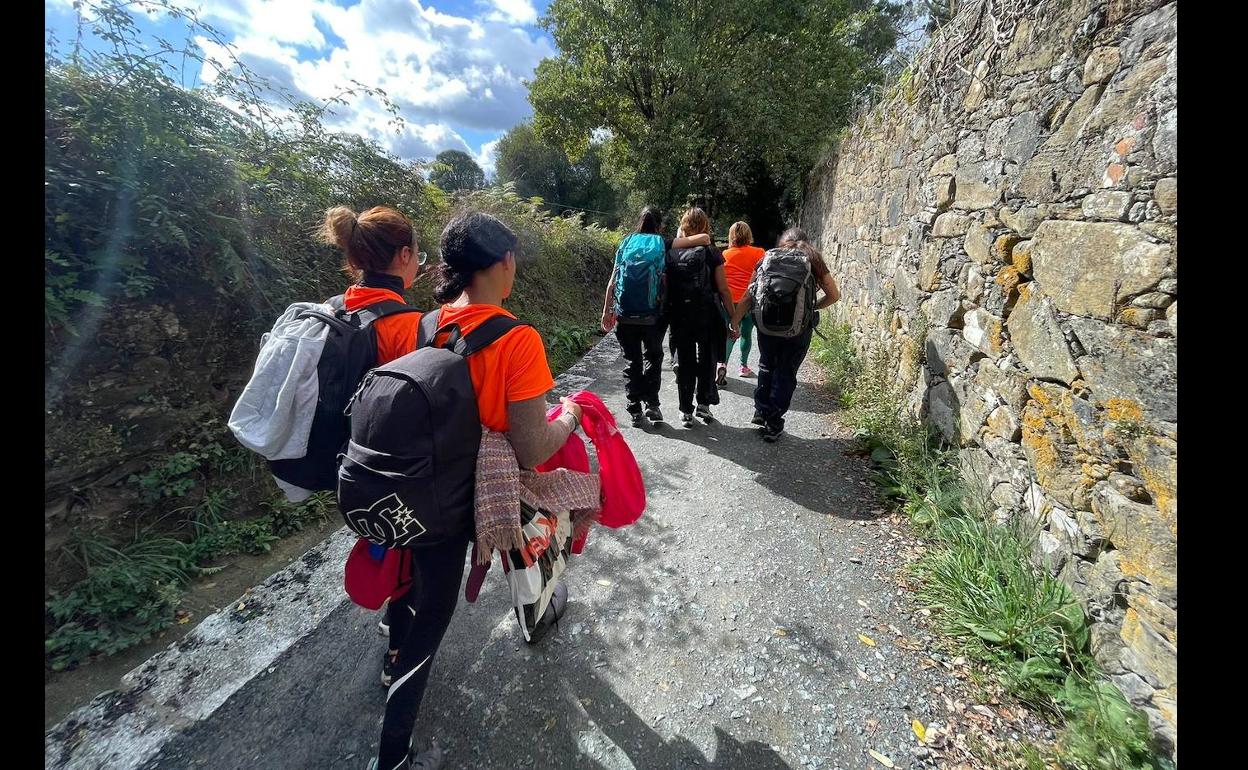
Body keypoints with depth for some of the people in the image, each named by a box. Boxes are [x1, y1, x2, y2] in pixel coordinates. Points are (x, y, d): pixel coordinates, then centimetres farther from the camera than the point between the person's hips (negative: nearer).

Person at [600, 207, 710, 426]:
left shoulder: (626, 242, 8)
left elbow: (612, 281, 5)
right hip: (653, 315, -2)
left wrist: (607, 311, 11)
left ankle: (634, 411, 17)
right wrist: (706, 243, 18)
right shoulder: (662, 243, 0)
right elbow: (704, 238, -5)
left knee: (632, 361, 13)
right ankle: (652, 404, 11)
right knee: (653, 357, 18)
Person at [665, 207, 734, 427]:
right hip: (707, 316, -2)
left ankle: (686, 411, 16)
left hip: (679, 316, 2)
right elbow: (723, 290, -6)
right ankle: (704, 403, 12)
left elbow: (664, 286, -1)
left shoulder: (671, 252, 2)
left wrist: (668, 315, 7)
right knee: (707, 359, 16)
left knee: (685, 362, 12)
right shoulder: (711, 252, -4)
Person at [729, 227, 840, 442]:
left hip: (766, 325, 1)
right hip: (798, 329, -1)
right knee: (786, 374, 13)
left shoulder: (767, 257, 9)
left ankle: (761, 412, 28)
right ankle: (773, 425, 18)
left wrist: (735, 323, 7)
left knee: (766, 367, 24)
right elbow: (834, 295, 9)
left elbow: (748, 296, 3)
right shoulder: (812, 259, 6)